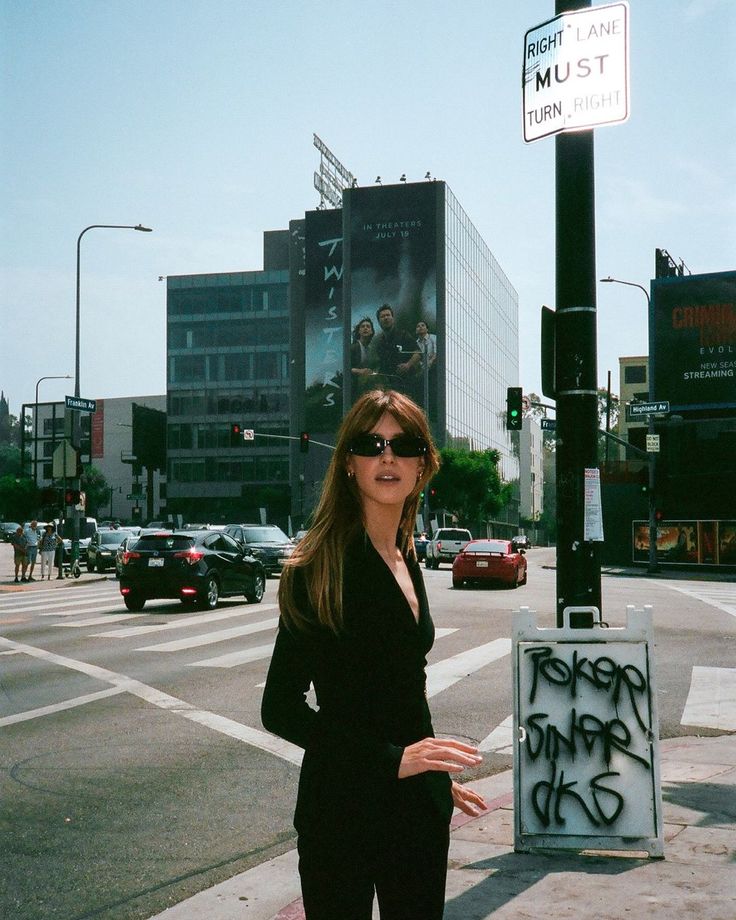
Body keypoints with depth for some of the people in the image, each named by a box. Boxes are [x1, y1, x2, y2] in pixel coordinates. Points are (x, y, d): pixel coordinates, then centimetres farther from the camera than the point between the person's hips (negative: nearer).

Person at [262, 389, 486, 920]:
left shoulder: (407, 561, 9)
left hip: (418, 807, 7)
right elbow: (281, 708, -16)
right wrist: (392, 758, -21)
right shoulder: (319, 570, -15)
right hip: (344, 808, -7)